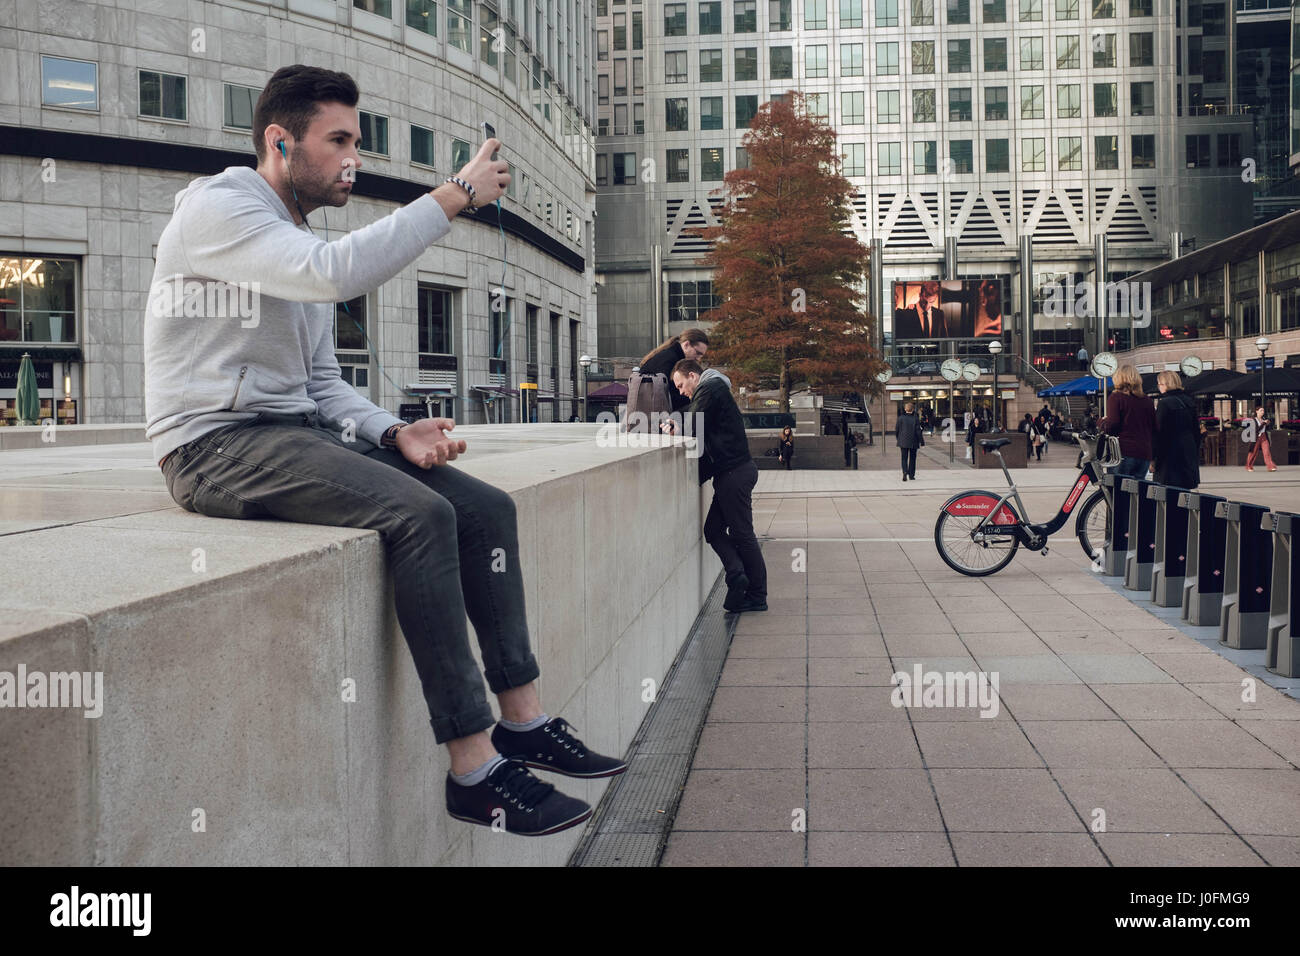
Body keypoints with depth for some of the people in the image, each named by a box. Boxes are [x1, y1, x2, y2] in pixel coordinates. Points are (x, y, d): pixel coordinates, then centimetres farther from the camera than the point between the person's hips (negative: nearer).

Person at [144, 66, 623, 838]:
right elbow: (336, 273, -28)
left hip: (298, 433, 9)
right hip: (218, 447, -9)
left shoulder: (304, 242, 19)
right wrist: (455, 195, -22)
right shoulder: (216, 207, -9)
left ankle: (523, 720, 0)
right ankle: (474, 769, -24)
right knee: (419, 513, -29)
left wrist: (395, 432, -3)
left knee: (487, 507, -4)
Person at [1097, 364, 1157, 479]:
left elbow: (1111, 426, -9)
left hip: (1124, 452, -4)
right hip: (1145, 454, 4)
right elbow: (1154, 430, 15)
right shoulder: (1148, 401, 11)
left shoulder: (1117, 397, -3)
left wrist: (1101, 422, 9)